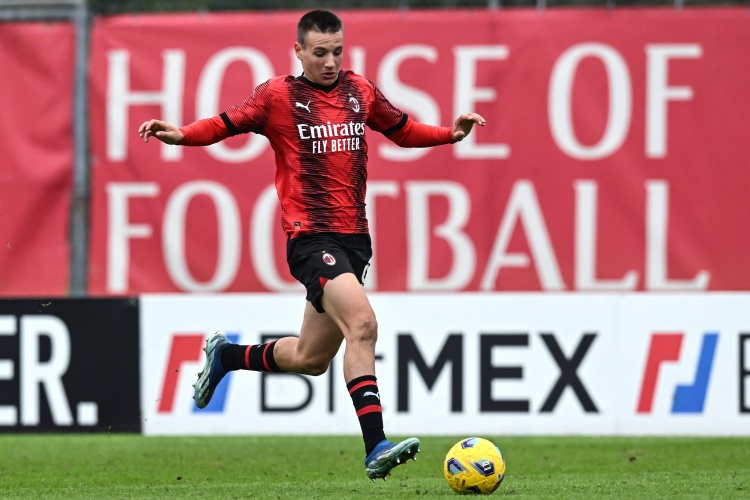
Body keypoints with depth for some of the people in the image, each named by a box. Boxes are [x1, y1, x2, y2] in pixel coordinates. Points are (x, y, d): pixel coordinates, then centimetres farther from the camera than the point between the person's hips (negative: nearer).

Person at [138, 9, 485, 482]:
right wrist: (180, 134, -17)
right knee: (362, 324, -26)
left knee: (310, 358, 14)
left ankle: (225, 355, 41)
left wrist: (451, 133, 10)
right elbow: (227, 124, 1)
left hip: (354, 237, 7)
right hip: (311, 235, -7)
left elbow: (403, 130, 25)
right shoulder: (278, 95, -1)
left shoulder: (360, 91, 13)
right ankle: (376, 448, -28)